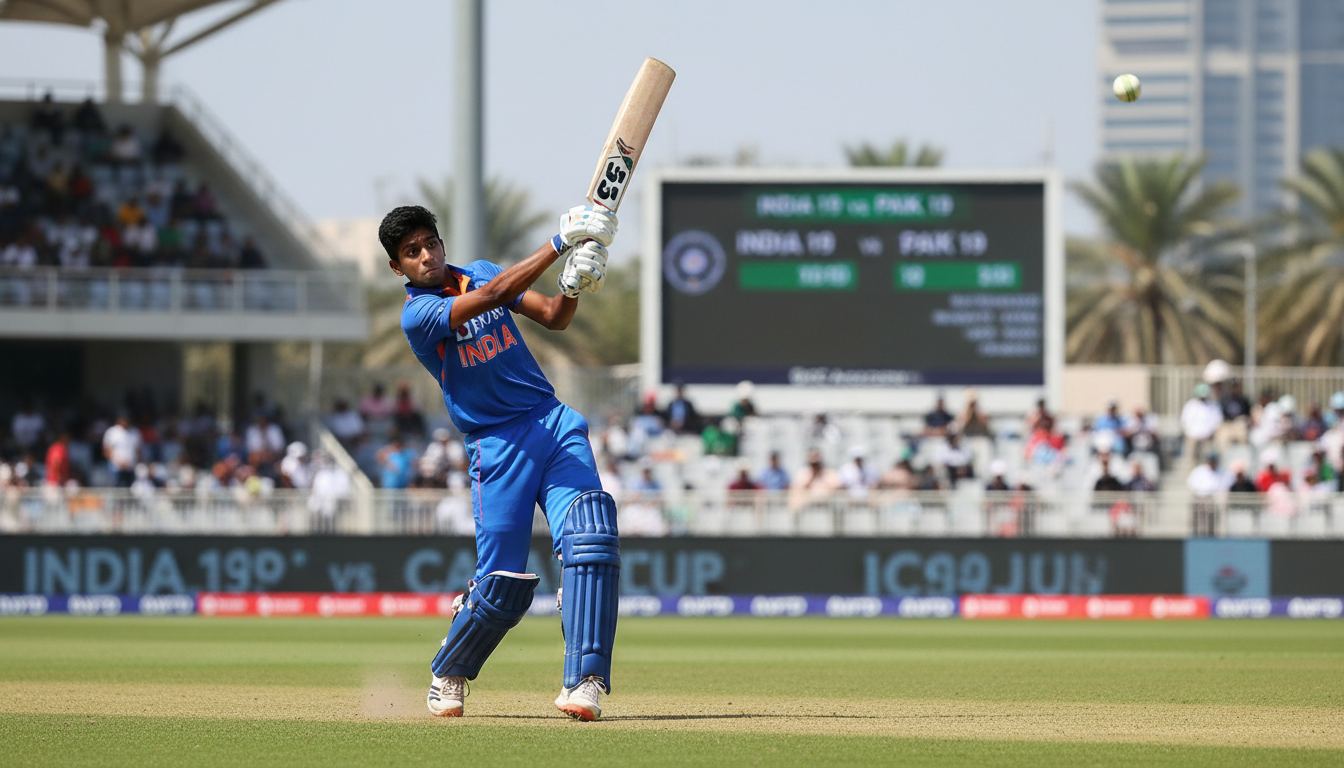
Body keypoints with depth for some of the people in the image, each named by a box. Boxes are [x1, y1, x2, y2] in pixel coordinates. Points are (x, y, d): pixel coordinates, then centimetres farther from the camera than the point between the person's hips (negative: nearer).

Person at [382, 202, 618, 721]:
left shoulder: (479, 272, 12)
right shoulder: (417, 315, -9)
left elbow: (553, 317, 5)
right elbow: (493, 296, -24)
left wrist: (574, 286, -18)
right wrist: (559, 244, -30)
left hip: (555, 424, 4)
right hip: (497, 446, -4)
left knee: (589, 538, -18)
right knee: (503, 584, -6)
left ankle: (584, 684, -23)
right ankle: (448, 674, 24)